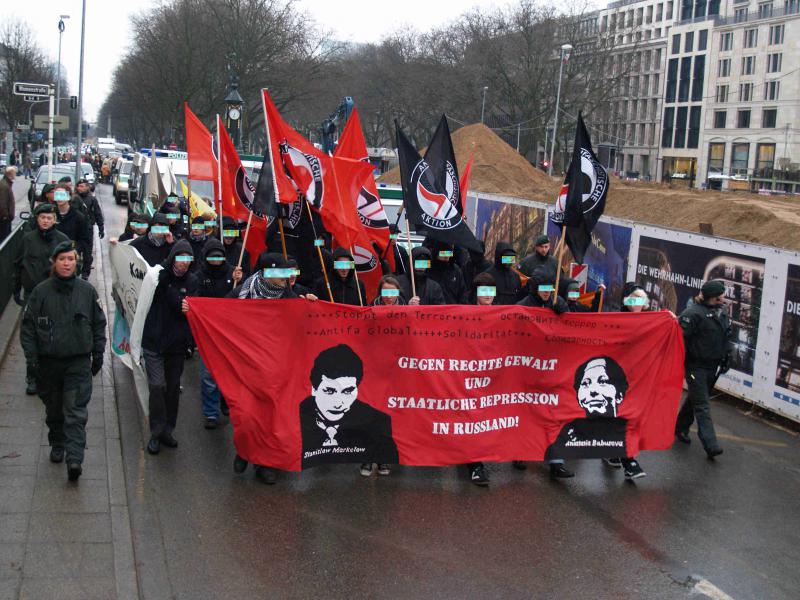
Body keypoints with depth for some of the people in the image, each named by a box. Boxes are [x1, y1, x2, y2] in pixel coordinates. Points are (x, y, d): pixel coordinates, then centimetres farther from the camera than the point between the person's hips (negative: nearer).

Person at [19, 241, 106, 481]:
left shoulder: (87, 290, -1)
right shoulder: (41, 292, -3)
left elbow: (99, 324, 8)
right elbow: (28, 326, 2)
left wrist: (98, 355, 7)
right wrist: (31, 358, -3)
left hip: (79, 362, -1)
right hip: (48, 362, 1)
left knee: (76, 412, -8)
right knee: (53, 410, 15)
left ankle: (74, 459, -13)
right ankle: (57, 445, 36)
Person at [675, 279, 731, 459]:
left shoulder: (722, 312, 8)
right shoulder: (694, 313, -19)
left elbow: (726, 338, 17)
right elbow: (681, 337, -21)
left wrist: (726, 360, 16)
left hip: (713, 366, 8)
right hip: (696, 366, -8)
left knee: (695, 399, 20)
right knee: (702, 405, -8)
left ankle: (680, 428, 38)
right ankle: (710, 445, -11)